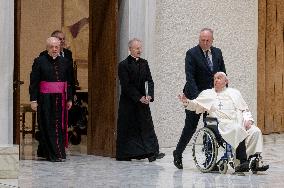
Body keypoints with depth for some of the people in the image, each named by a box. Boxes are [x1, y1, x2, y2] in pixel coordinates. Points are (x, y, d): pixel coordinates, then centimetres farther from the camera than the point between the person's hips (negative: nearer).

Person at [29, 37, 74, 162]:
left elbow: (69, 82, 12)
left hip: (60, 99, 4)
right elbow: (33, 82, -3)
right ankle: (53, 154, 0)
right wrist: (33, 100, -9)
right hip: (45, 99, -4)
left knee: (60, 126, 5)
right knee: (48, 126, -3)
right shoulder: (39, 62, -2)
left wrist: (69, 99, 9)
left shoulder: (65, 62, 8)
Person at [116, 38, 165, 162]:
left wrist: (149, 95, -10)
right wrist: (139, 98, -14)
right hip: (128, 103, -4)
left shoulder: (144, 63, 11)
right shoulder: (123, 65, -6)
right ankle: (124, 155, 11)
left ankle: (151, 152, -7)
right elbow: (126, 85, -11)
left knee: (147, 126, -3)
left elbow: (149, 81, 7)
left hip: (143, 101, 4)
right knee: (127, 129, 2)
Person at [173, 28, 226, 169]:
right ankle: (178, 153, 17)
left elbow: (223, 74, 12)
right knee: (190, 126, 0)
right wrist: (196, 96, -25)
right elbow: (190, 77, -16)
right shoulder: (192, 54, -9)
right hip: (195, 95, -4)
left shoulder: (217, 53, 7)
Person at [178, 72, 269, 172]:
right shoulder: (207, 94, 22)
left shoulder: (234, 92, 27)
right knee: (237, 130, -37)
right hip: (224, 124, -4)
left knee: (255, 131, -26)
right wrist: (187, 102, -7)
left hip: (241, 123, 4)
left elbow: (245, 109, 23)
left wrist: (248, 119, 3)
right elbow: (195, 104, 15)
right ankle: (243, 161, -43)